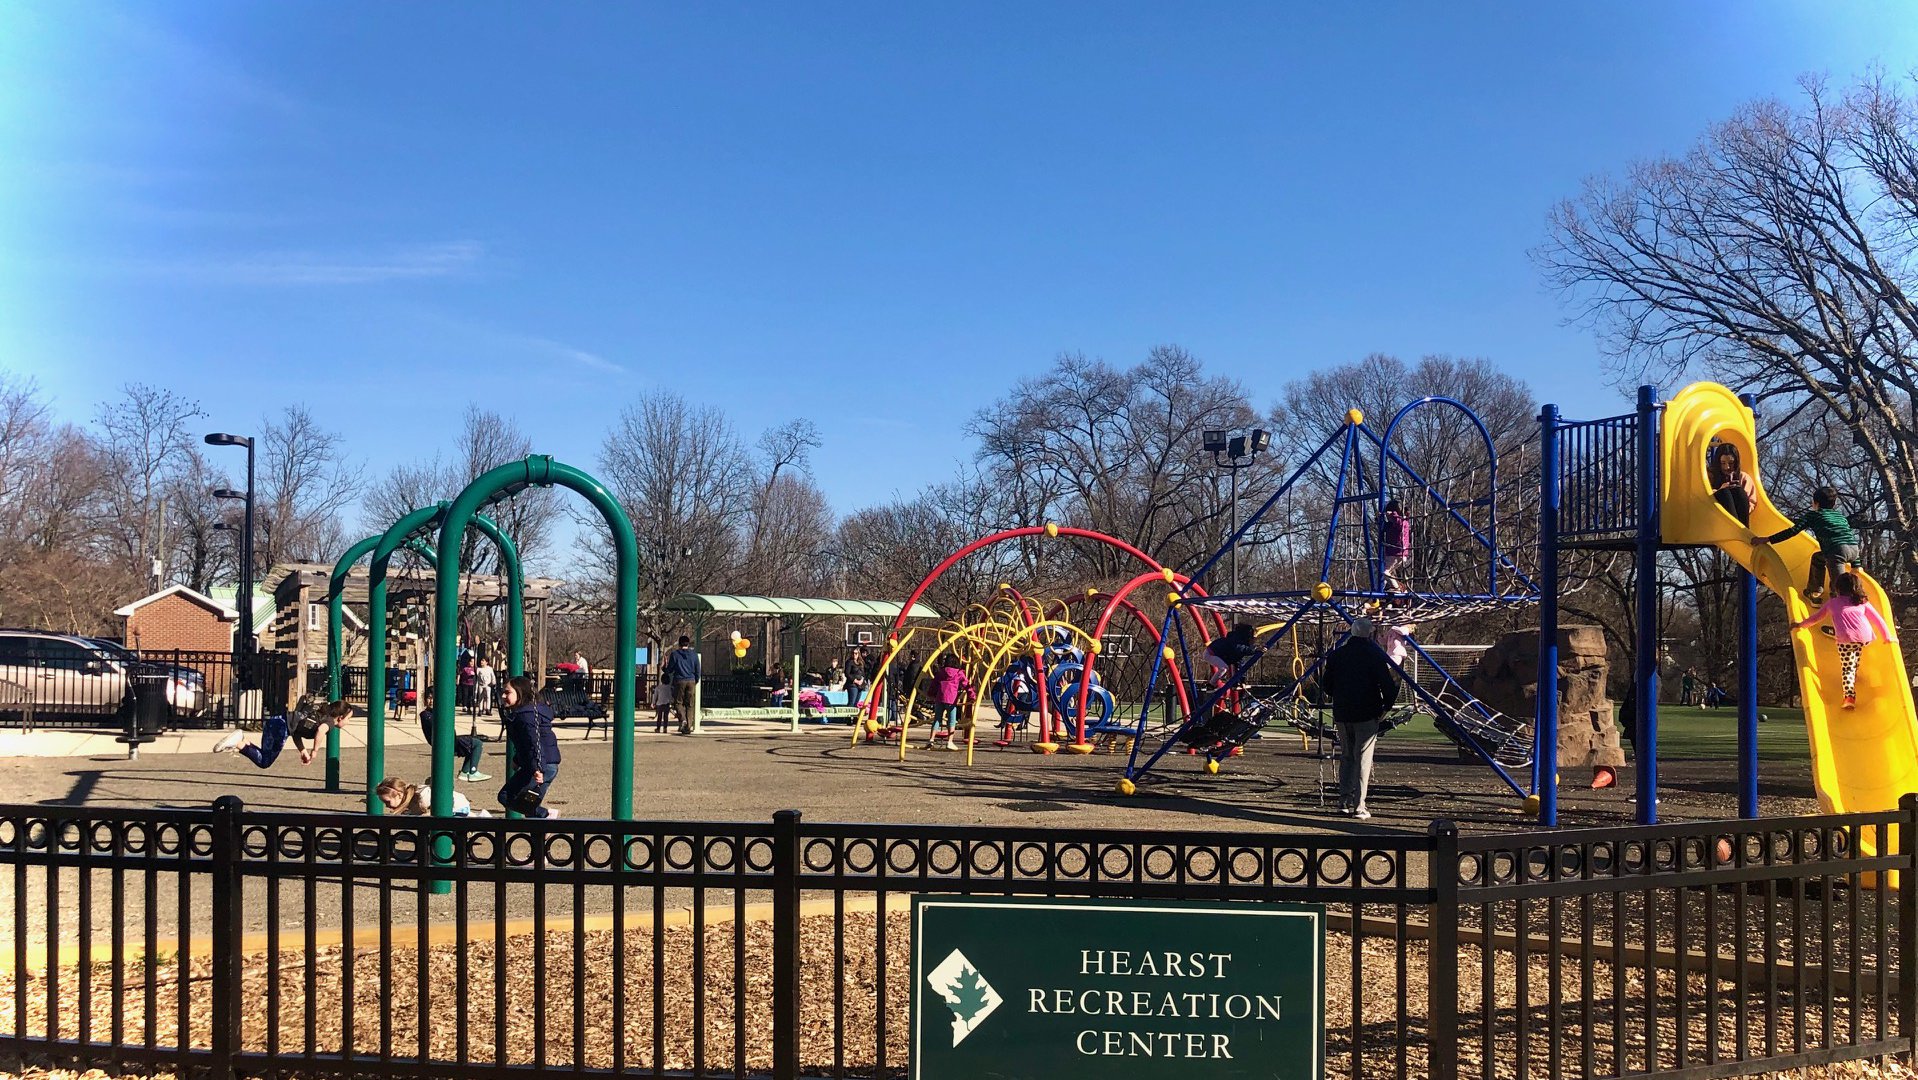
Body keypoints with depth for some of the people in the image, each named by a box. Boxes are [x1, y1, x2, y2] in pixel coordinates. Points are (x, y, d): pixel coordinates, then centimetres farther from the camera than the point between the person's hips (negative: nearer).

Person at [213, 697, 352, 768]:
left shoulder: (320, 713, 25)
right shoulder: (329, 721, -1)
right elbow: (321, 730, -27)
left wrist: (303, 750, 24)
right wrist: (314, 752, -14)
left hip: (275, 720, 9)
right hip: (282, 726, -9)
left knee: (265, 757, 20)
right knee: (264, 762, -1)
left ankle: (240, 741, 5)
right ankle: (238, 744, -14)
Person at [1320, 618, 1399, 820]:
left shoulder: (1336, 654, 5)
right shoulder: (1376, 655, -10)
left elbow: (1327, 686, 11)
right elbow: (1388, 684, -14)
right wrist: (1386, 706, 3)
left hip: (1342, 714, 4)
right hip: (1367, 714, -4)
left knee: (1345, 757, 16)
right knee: (1363, 759, -1)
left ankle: (1344, 802, 15)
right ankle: (1358, 806, -3)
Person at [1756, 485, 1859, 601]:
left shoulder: (1813, 515, 15)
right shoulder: (1840, 515, 32)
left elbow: (1793, 531, 6)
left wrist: (1767, 539, 7)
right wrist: (1856, 565, 34)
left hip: (1837, 550, -7)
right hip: (1854, 549, 7)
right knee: (1817, 558, 31)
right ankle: (1814, 592, 35)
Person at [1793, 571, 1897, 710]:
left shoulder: (1832, 603, 23)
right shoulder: (1863, 602, 25)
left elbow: (1815, 617, 33)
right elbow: (1878, 620, 25)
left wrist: (1800, 625, 47)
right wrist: (1888, 637, 33)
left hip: (1845, 639, -1)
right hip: (1865, 637, 1)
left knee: (1847, 668, 3)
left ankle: (1849, 696, -11)